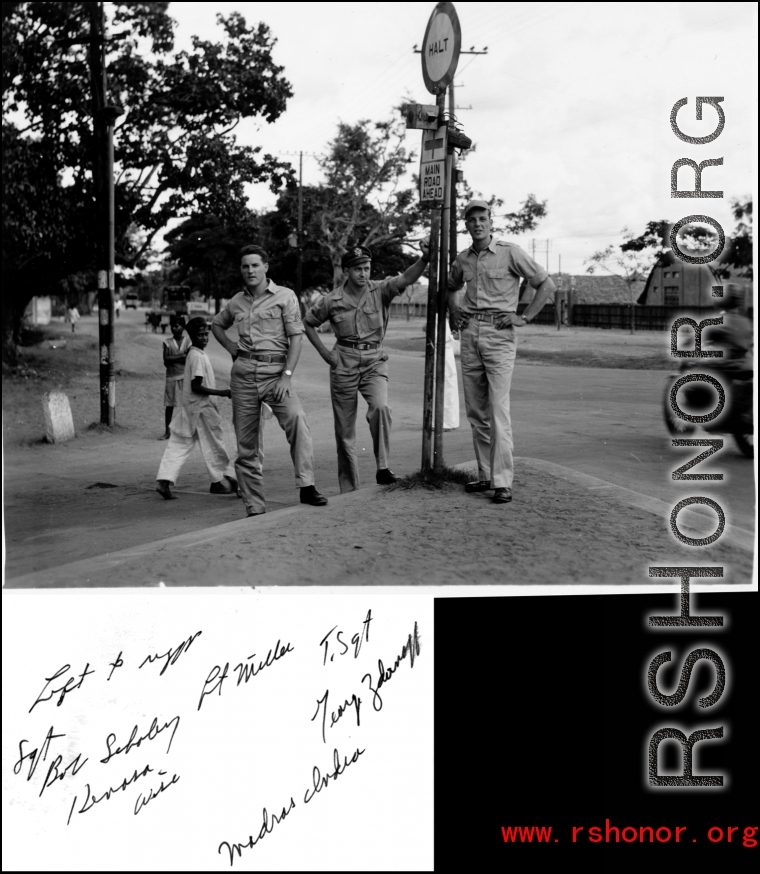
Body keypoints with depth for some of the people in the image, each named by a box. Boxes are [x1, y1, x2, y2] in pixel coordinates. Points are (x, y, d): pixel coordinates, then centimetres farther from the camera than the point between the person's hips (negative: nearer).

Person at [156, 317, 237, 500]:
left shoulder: (192, 354, 14)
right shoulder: (198, 357, -16)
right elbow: (196, 387, -21)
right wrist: (221, 393, -19)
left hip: (189, 408, 9)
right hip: (201, 408, -9)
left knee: (179, 445, 4)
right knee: (213, 444, 5)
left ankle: (164, 480, -3)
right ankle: (219, 481, 16)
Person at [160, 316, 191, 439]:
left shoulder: (188, 342, 2)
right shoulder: (167, 342, 4)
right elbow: (166, 361, -6)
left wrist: (173, 358, -12)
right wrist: (181, 356, -11)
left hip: (185, 377, -1)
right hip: (171, 377, 1)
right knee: (169, 405, 3)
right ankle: (167, 432, 11)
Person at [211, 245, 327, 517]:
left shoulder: (285, 296, 1)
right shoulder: (237, 301, 14)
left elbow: (296, 337, -5)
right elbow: (217, 324, 33)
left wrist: (287, 376, -14)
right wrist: (231, 347, 14)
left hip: (275, 369, -4)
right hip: (243, 372, 4)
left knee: (296, 418, -31)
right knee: (246, 445, 3)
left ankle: (307, 487, -31)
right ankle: (255, 508, 10)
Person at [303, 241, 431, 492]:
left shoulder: (380, 291, -3)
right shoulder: (333, 300, -1)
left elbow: (406, 278, -20)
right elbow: (308, 323, 13)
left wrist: (425, 259, -37)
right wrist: (324, 352, 4)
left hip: (374, 361, 0)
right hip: (344, 364, 1)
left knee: (380, 407, -29)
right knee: (345, 429, 5)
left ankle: (382, 469, -23)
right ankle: (348, 489, 15)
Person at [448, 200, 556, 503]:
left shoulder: (510, 252, -4)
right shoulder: (462, 259, 12)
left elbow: (546, 284, -1)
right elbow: (451, 287, 34)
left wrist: (525, 317, -7)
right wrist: (453, 313, 18)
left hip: (498, 333, -6)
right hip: (469, 334, 6)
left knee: (498, 409, -13)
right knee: (475, 411, 7)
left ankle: (503, 482, -13)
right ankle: (485, 475, 16)